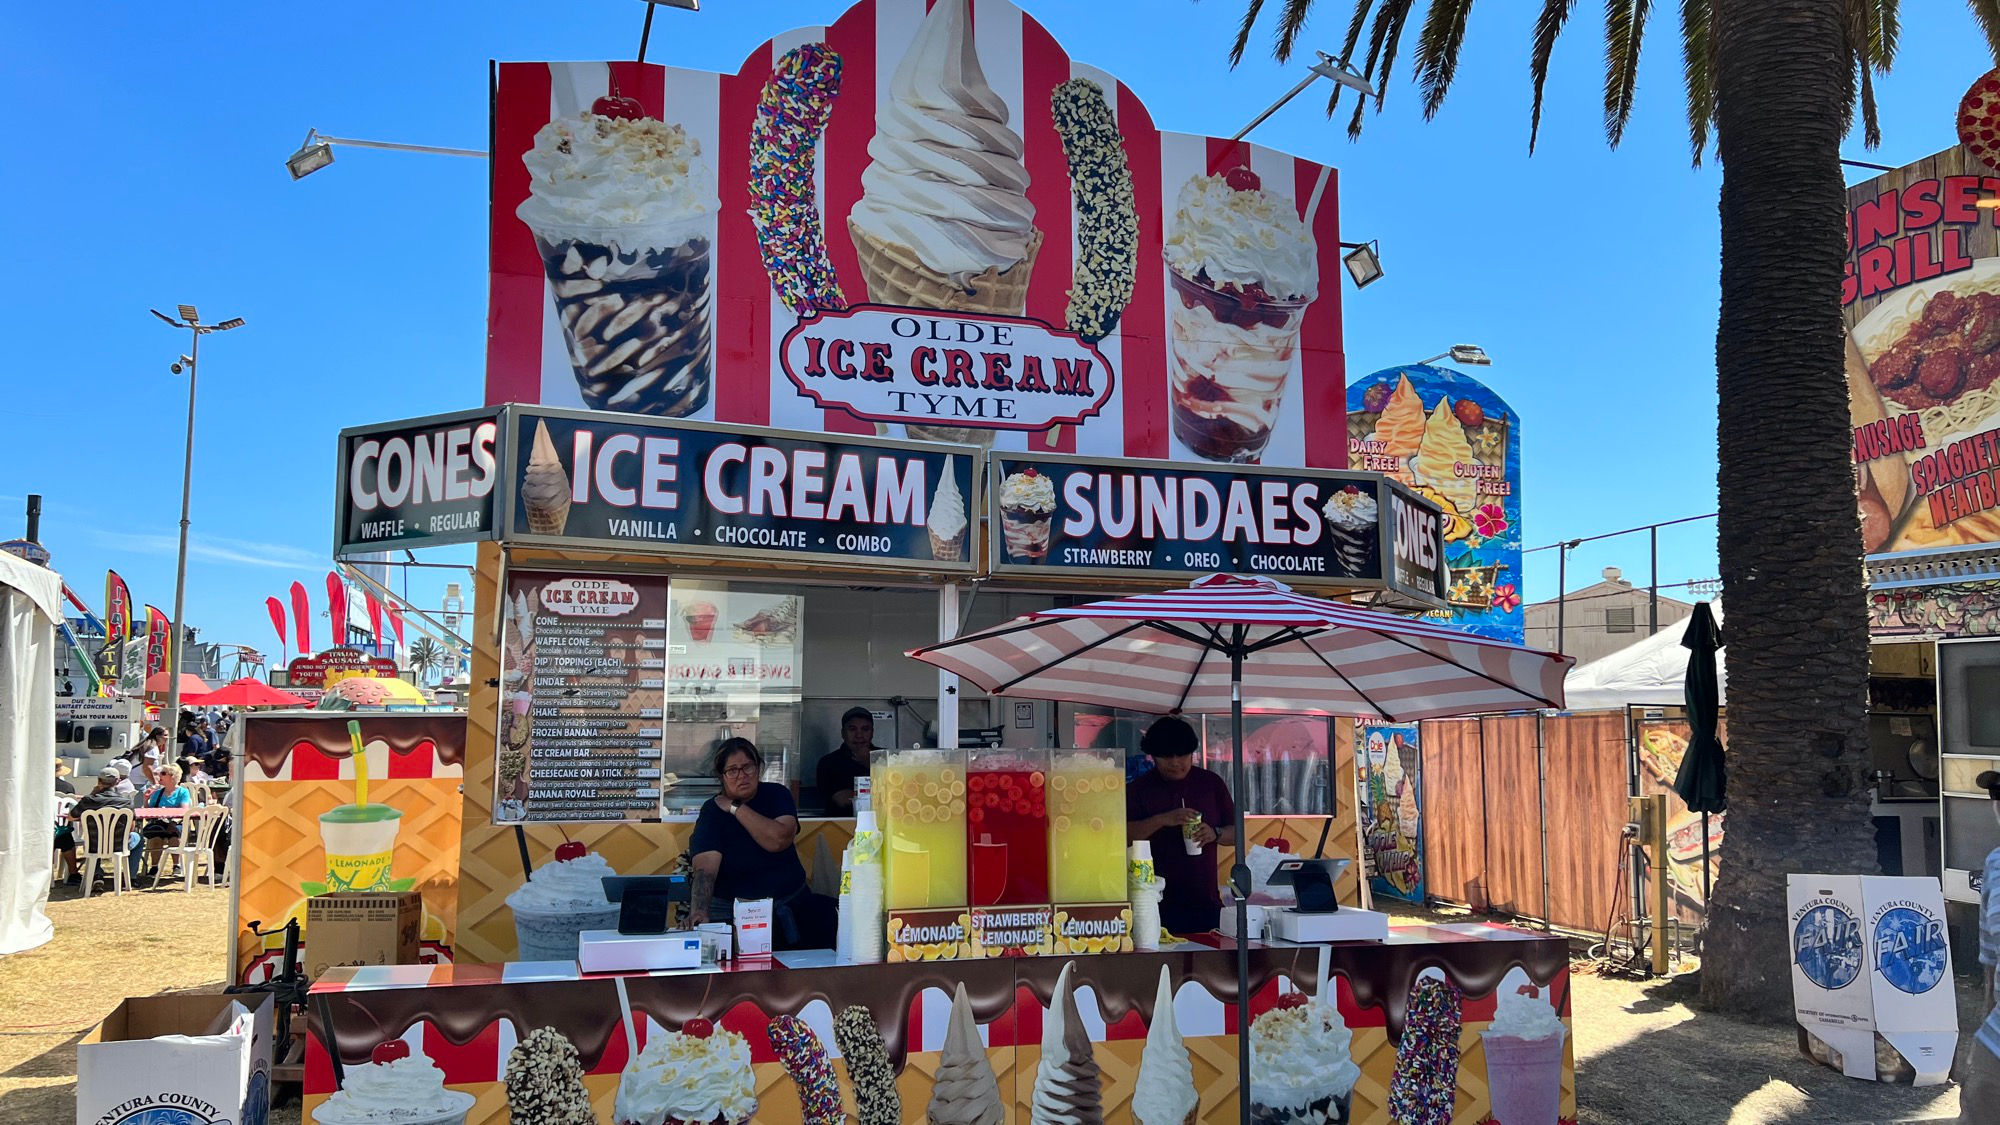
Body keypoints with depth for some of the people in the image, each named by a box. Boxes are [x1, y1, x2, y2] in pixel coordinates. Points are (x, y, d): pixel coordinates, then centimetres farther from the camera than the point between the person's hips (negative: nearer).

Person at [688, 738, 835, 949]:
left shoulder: (776, 795, 4)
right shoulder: (712, 812, -3)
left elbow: (778, 841, -16)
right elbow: (705, 869, -19)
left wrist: (736, 808, -12)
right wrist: (698, 913, -37)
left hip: (793, 901, 3)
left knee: (827, 912, -23)